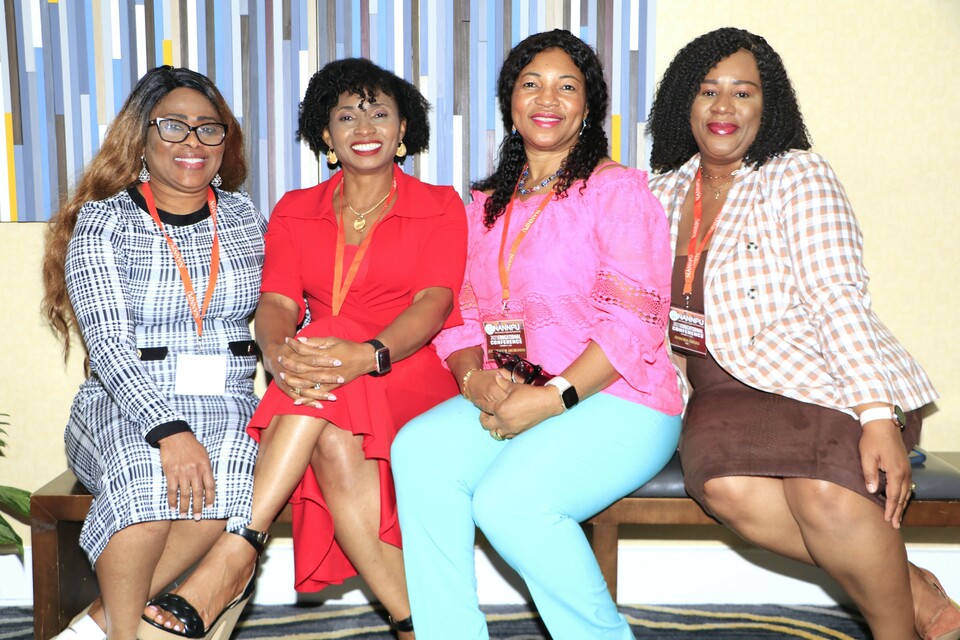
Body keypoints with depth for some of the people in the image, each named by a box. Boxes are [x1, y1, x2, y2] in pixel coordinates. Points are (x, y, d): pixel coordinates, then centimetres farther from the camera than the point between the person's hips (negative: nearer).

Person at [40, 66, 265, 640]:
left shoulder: (246, 217, 12)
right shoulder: (102, 222, 2)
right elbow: (108, 341, -10)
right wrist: (169, 430, -25)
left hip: (229, 403, 2)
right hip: (124, 405, -2)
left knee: (226, 476, -32)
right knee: (149, 476, -35)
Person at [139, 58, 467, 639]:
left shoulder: (439, 208, 8)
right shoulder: (295, 212, 17)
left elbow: (434, 303, -10)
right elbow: (276, 302, 1)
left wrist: (366, 355, -33)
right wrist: (278, 351, -27)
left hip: (410, 379, -3)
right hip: (322, 406, 3)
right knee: (335, 443, -34)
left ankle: (233, 558, -31)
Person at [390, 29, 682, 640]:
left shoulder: (618, 189, -1)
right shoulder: (488, 205, 18)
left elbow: (635, 320, -11)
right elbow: (463, 313, 13)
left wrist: (554, 397, -20)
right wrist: (474, 378, -9)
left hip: (618, 403, -5)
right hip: (508, 399, 6)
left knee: (508, 499, -29)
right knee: (417, 449, -23)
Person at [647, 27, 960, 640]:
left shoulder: (799, 175, -2)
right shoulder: (665, 194, 12)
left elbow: (837, 297, -13)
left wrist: (877, 418, -23)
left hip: (823, 378, -3)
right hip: (726, 388, 3)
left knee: (828, 495, -34)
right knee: (723, 484, -31)